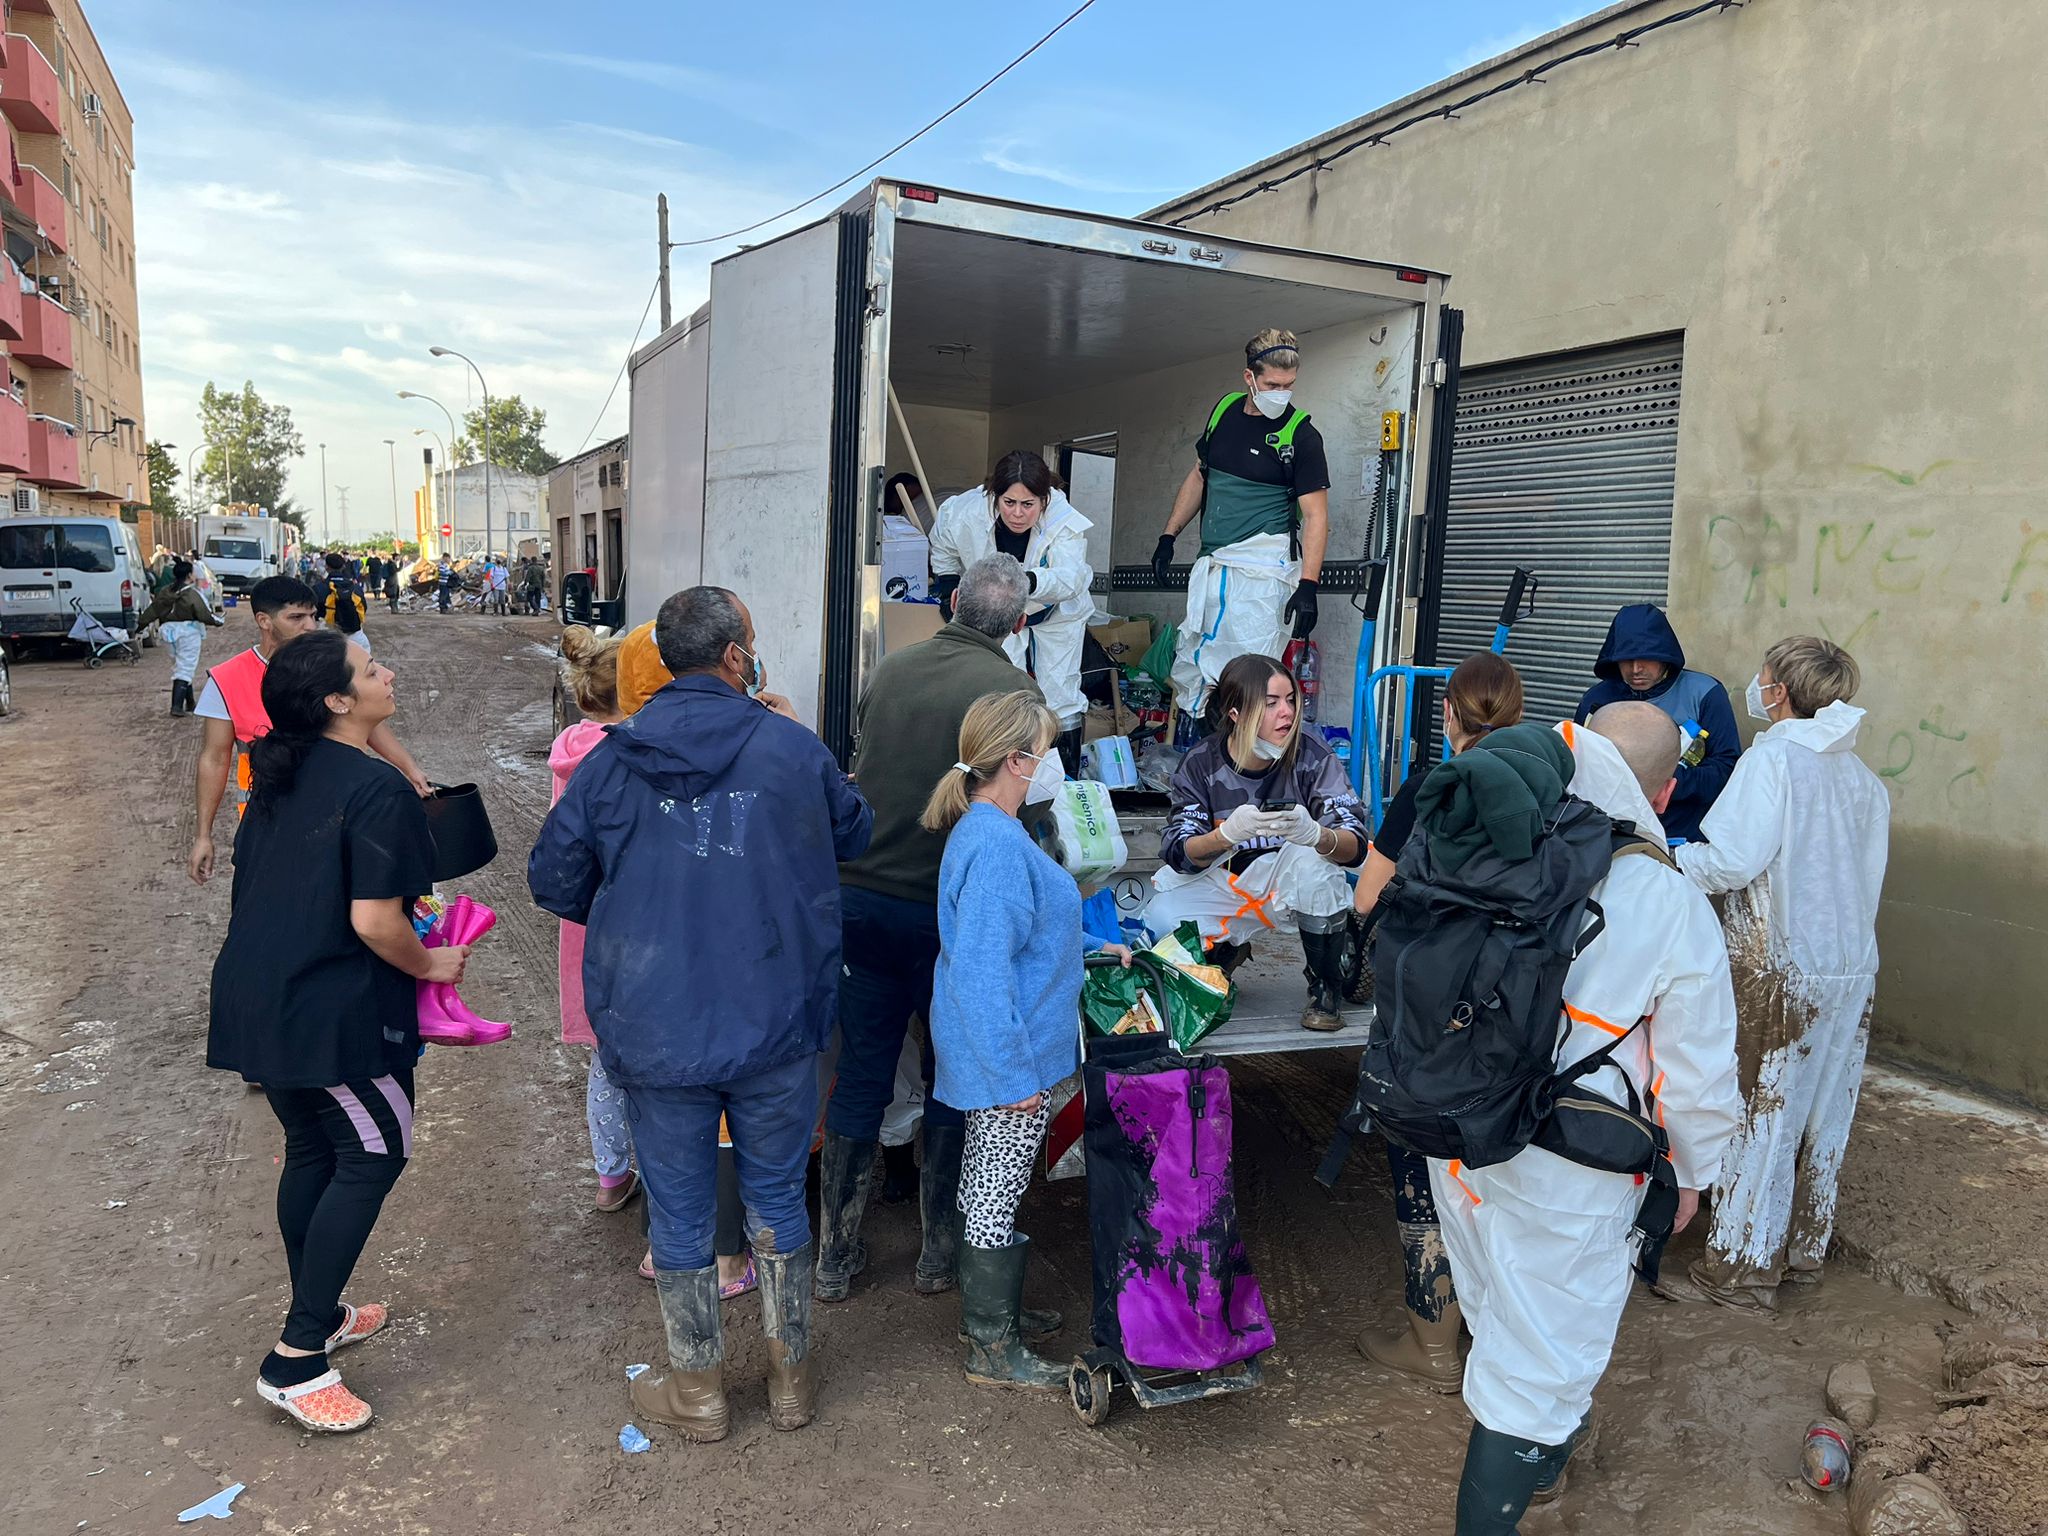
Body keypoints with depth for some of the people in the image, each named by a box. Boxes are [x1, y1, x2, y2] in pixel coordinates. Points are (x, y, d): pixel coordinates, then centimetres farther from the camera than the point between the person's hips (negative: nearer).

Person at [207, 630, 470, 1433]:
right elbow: (373, 921, -24)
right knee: (374, 1156, 5)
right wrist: (430, 964, -7)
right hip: (334, 1013, -8)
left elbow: (255, 880, 16)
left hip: (258, 999, 9)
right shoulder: (375, 787, -20)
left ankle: (317, 1315, 36)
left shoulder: (279, 776, 7)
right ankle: (295, 1360, 6)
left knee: (312, 1150, 21)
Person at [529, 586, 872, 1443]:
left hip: (655, 1032, 0)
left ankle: (698, 1391, 32)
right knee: (778, 1198, 18)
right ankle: (791, 1375, 33)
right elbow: (855, 834, 10)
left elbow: (553, 881, 3)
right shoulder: (793, 750, -8)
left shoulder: (611, 761, -5)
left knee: (679, 1212, 15)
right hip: (776, 1023, 0)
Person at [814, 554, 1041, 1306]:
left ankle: (836, 1257, 24)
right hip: (947, 908, -4)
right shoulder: (1013, 692, -11)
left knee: (860, 1074, 14)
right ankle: (940, 1251, 26)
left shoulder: (891, 669, 4)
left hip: (858, 895, 4)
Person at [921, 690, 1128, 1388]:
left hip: (999, 1052, 10)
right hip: (1008, 1056, -10)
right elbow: (981, 970, -29)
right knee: (997, 1197, 4)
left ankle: (992, 1310, 39)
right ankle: (993, 1350, 20)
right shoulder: (997, 847, -26)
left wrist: (1091, 946, 23)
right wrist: (1015, 1074, -25)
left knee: (988, 1189, 22)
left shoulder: (987, 831, 8)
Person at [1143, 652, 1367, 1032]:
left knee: (1312, 860, -35)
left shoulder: (1311, 755, -19)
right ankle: (1226, 949, 15)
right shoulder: (1200, 764, -14)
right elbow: (1178, 855, -19)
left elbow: (1355, 846, -23)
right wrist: (1228, 834, -41)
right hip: (1223, 885, 2)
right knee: (1158, 921, -23)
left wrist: (1315, 834, -47)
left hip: (1292, 886, -2)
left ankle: (1326, 986, -10)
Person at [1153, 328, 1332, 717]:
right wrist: (1169, 536, 18)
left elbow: (1315, 515, -9)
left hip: (1262, 566, -6)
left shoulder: (1300, 435, -7)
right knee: (1188, 670, 10)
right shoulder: (1225, 410, 11)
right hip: (1211, 565, 7)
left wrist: (1308, 584, -20)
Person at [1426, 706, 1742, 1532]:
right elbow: (1698, 1068, -9)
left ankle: (1540, 1452, 56)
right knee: (1538, 1358, 11)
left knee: (1499, 1308, 28)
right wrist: (1692, 1170, 9)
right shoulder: (1674, 906, -19)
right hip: (1570, 1176, -5)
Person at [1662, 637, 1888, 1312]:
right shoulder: (1863, 778, 10)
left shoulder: (1774, 757, -12)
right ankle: (1804, 1249, 29)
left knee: (1760, 1116, 1)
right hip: (1853, 967, 7)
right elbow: (1864, 876, 11)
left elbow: (1735, 861, -21)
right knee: (1823, 1116, 16)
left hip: (1781, 971, -7)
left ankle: (1742, 1268, 8)